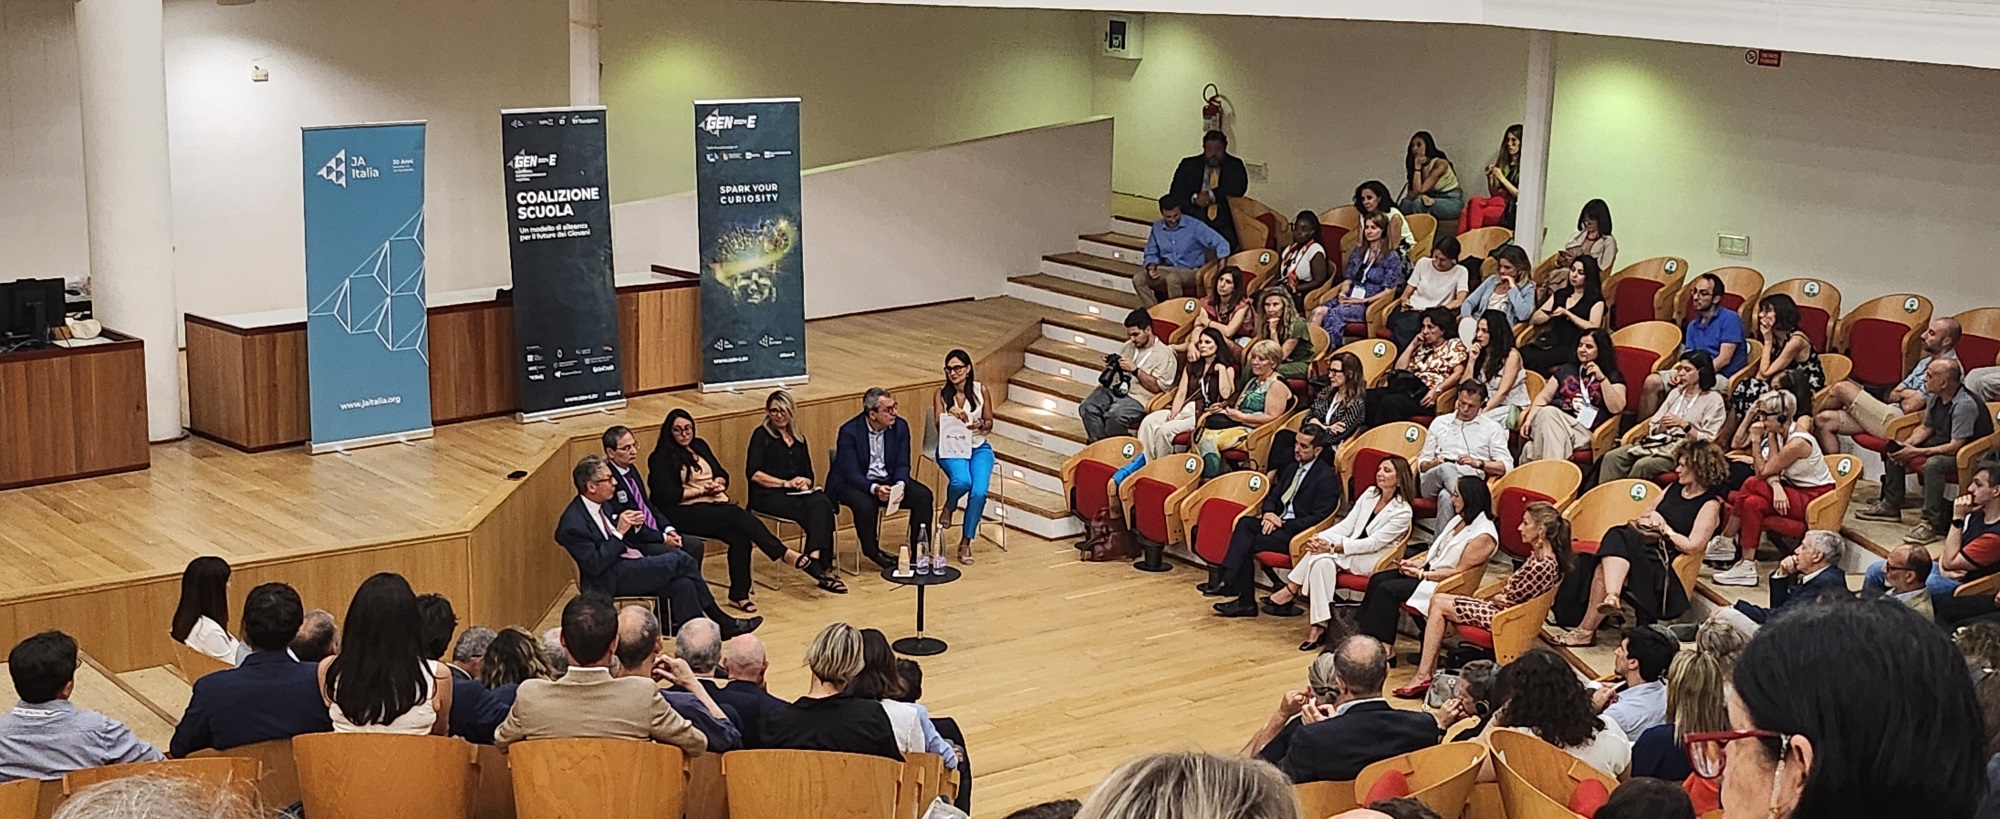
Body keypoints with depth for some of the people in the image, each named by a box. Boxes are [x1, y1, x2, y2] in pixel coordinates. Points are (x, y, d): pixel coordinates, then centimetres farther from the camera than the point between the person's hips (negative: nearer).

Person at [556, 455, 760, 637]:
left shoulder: (599, 506, 9)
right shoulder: (573, 524, -19)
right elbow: (595, 564, -22)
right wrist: (620, 532, -20)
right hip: (610, 580, -9)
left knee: (682, 584, -15)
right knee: (682, 560, -17)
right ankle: (719, 619, -4)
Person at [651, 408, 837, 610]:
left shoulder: (699, 446, 19)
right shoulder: (662, 458, 0)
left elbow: (722, 474, 21)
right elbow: (667, 495, -10)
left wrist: (717, 483, -3)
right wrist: (702, 490, -9)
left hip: (715, 504, 6)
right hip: (686, 512, -6)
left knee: (739, 535, -28)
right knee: (737, 516, -31)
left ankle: (740, 594, -28)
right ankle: (787, 554, -33)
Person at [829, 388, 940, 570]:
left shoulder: (900, 427, -5)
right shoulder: (849, 432, -19)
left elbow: (902, 465, -3)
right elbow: (851, 473, -22)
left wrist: (900, 485, -25)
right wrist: (874, 489, -39)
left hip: (888, 480, 5)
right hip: (852, 483, -5)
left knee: (923, 496, -17)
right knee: (865, 504, -36)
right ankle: (873, 552, -11)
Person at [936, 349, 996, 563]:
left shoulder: (980, 390, 0)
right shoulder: (941, 394, -2)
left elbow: (989, 423, 8)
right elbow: (939, 427, -6)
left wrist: (980, 425, -16)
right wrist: (950, 416, -26)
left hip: (979, 448, 1)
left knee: (979, 492, -25)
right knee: (962, 481, -34)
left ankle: (966, 542, -8)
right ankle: (948, 509, 3)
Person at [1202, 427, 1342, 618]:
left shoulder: (1327, 477, -8)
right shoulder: (1291, 468, 19)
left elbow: (1318, 517, -14)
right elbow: (1272, 496, 20)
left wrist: (1283, 524, -18)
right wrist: (1269, 513, -4)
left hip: (1297, 532, -8)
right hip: (1278, 522, 8)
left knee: (1247, 544, -24)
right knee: (1244, 522, -20)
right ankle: (1227, 579, -29)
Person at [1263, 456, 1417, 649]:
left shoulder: (1402, 512, -11)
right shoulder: (1370, 494, 10)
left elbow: (1374, 543, -18)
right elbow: (1347, 524, 5)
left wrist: (1333, 547, -24)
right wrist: (1319, 538, -14)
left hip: (1372, 561, -6)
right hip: (1353, 550, 6)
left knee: (1324, 555, -30)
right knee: (1322, 560, -27)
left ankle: (1291, 591, -21)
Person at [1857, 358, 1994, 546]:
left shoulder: (1965, 405, -28)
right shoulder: (1935, 398, -2)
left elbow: (1955, 446, -31)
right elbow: (1925, 428, 12)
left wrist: (1917, 452, -30)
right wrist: (1907, 444, -8)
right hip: (1941, 444, 10)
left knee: (1933, 464, -38)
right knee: (1893, 450, 7)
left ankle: (1932, 524, -32)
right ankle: (1890, 505, 16)